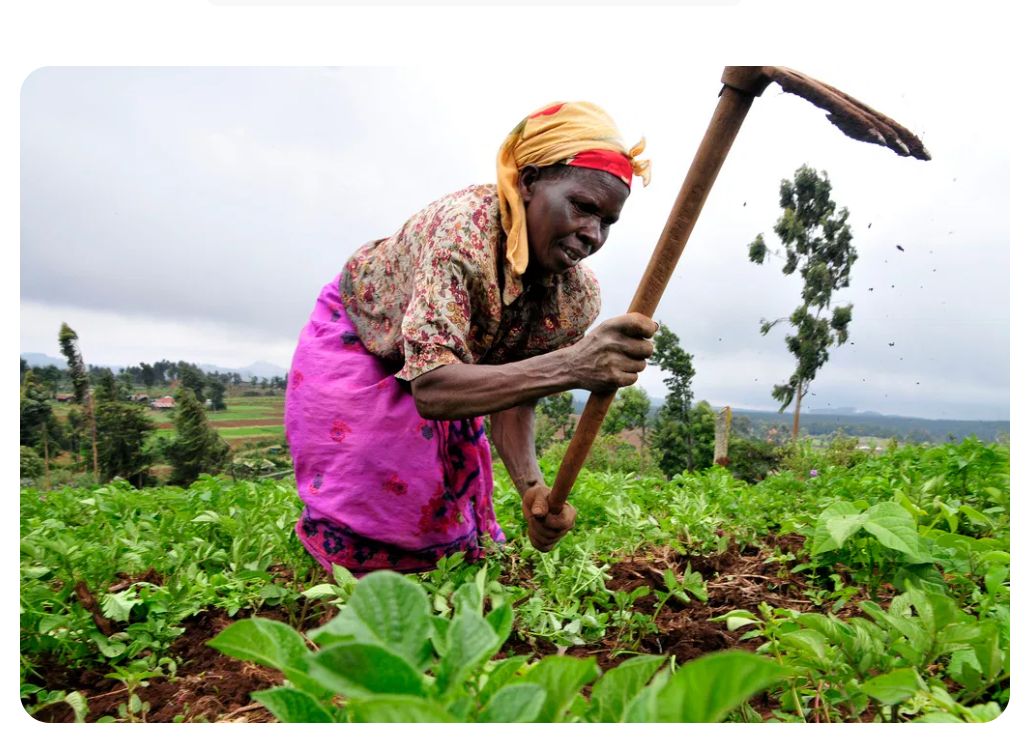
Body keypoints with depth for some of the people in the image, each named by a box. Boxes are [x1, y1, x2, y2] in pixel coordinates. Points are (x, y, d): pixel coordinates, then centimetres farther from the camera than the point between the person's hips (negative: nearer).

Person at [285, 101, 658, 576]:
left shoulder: (579, 299, -23)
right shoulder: (463, 227, -41)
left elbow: (511, 400, -17)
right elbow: (430, 389, -50)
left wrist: (532, 487, -35)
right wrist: (569, 366, -62)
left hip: (439, 364, 5)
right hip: (354, 338, -4)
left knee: (449, 511, 11)